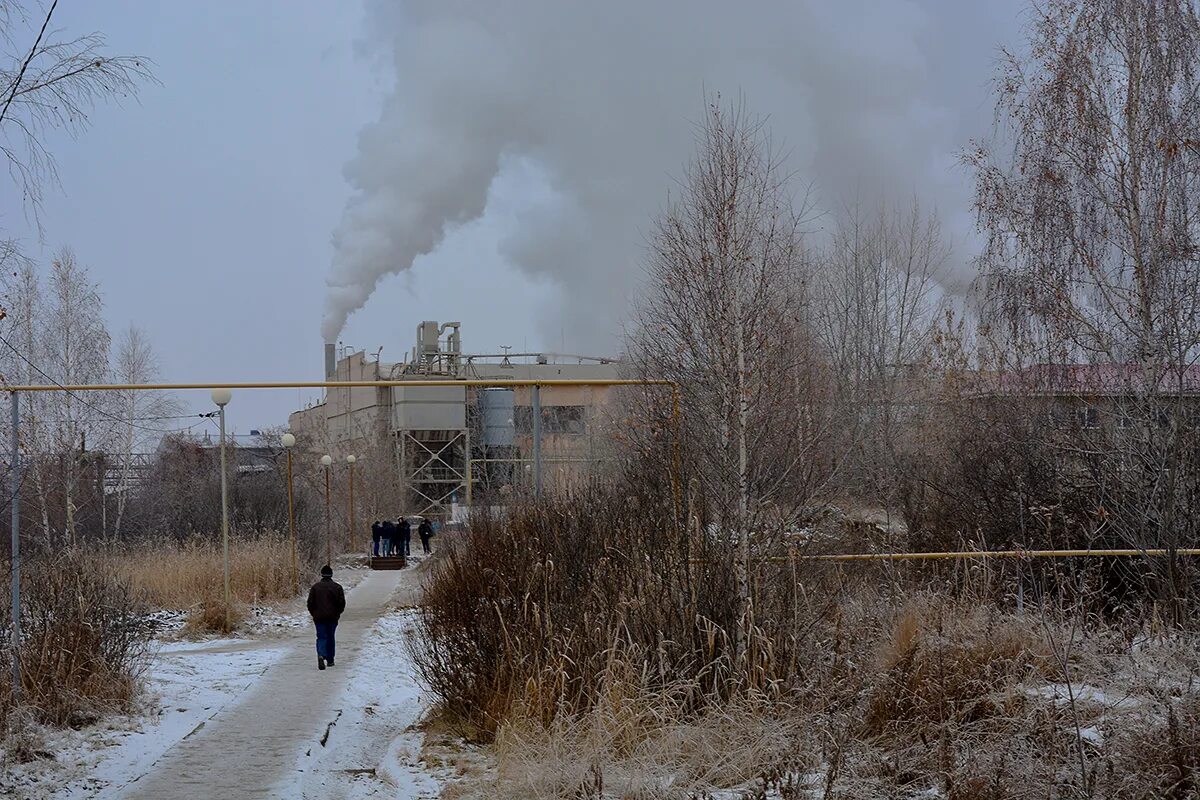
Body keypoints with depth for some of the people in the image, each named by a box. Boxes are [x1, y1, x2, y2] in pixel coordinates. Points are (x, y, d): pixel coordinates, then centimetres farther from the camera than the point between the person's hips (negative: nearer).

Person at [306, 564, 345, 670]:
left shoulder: (315, 587, 0)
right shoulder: (337, 587, -2)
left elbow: (310, 603, 0)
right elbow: (342, 603, -3)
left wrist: (314, 614, 13)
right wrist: (337, 613, 12)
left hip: (319, 618, 0)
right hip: (332, 617, 0)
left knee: (321, 637, 1)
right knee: (330, 637, 13)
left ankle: (321, 655, -26)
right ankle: (330, 660, 17)